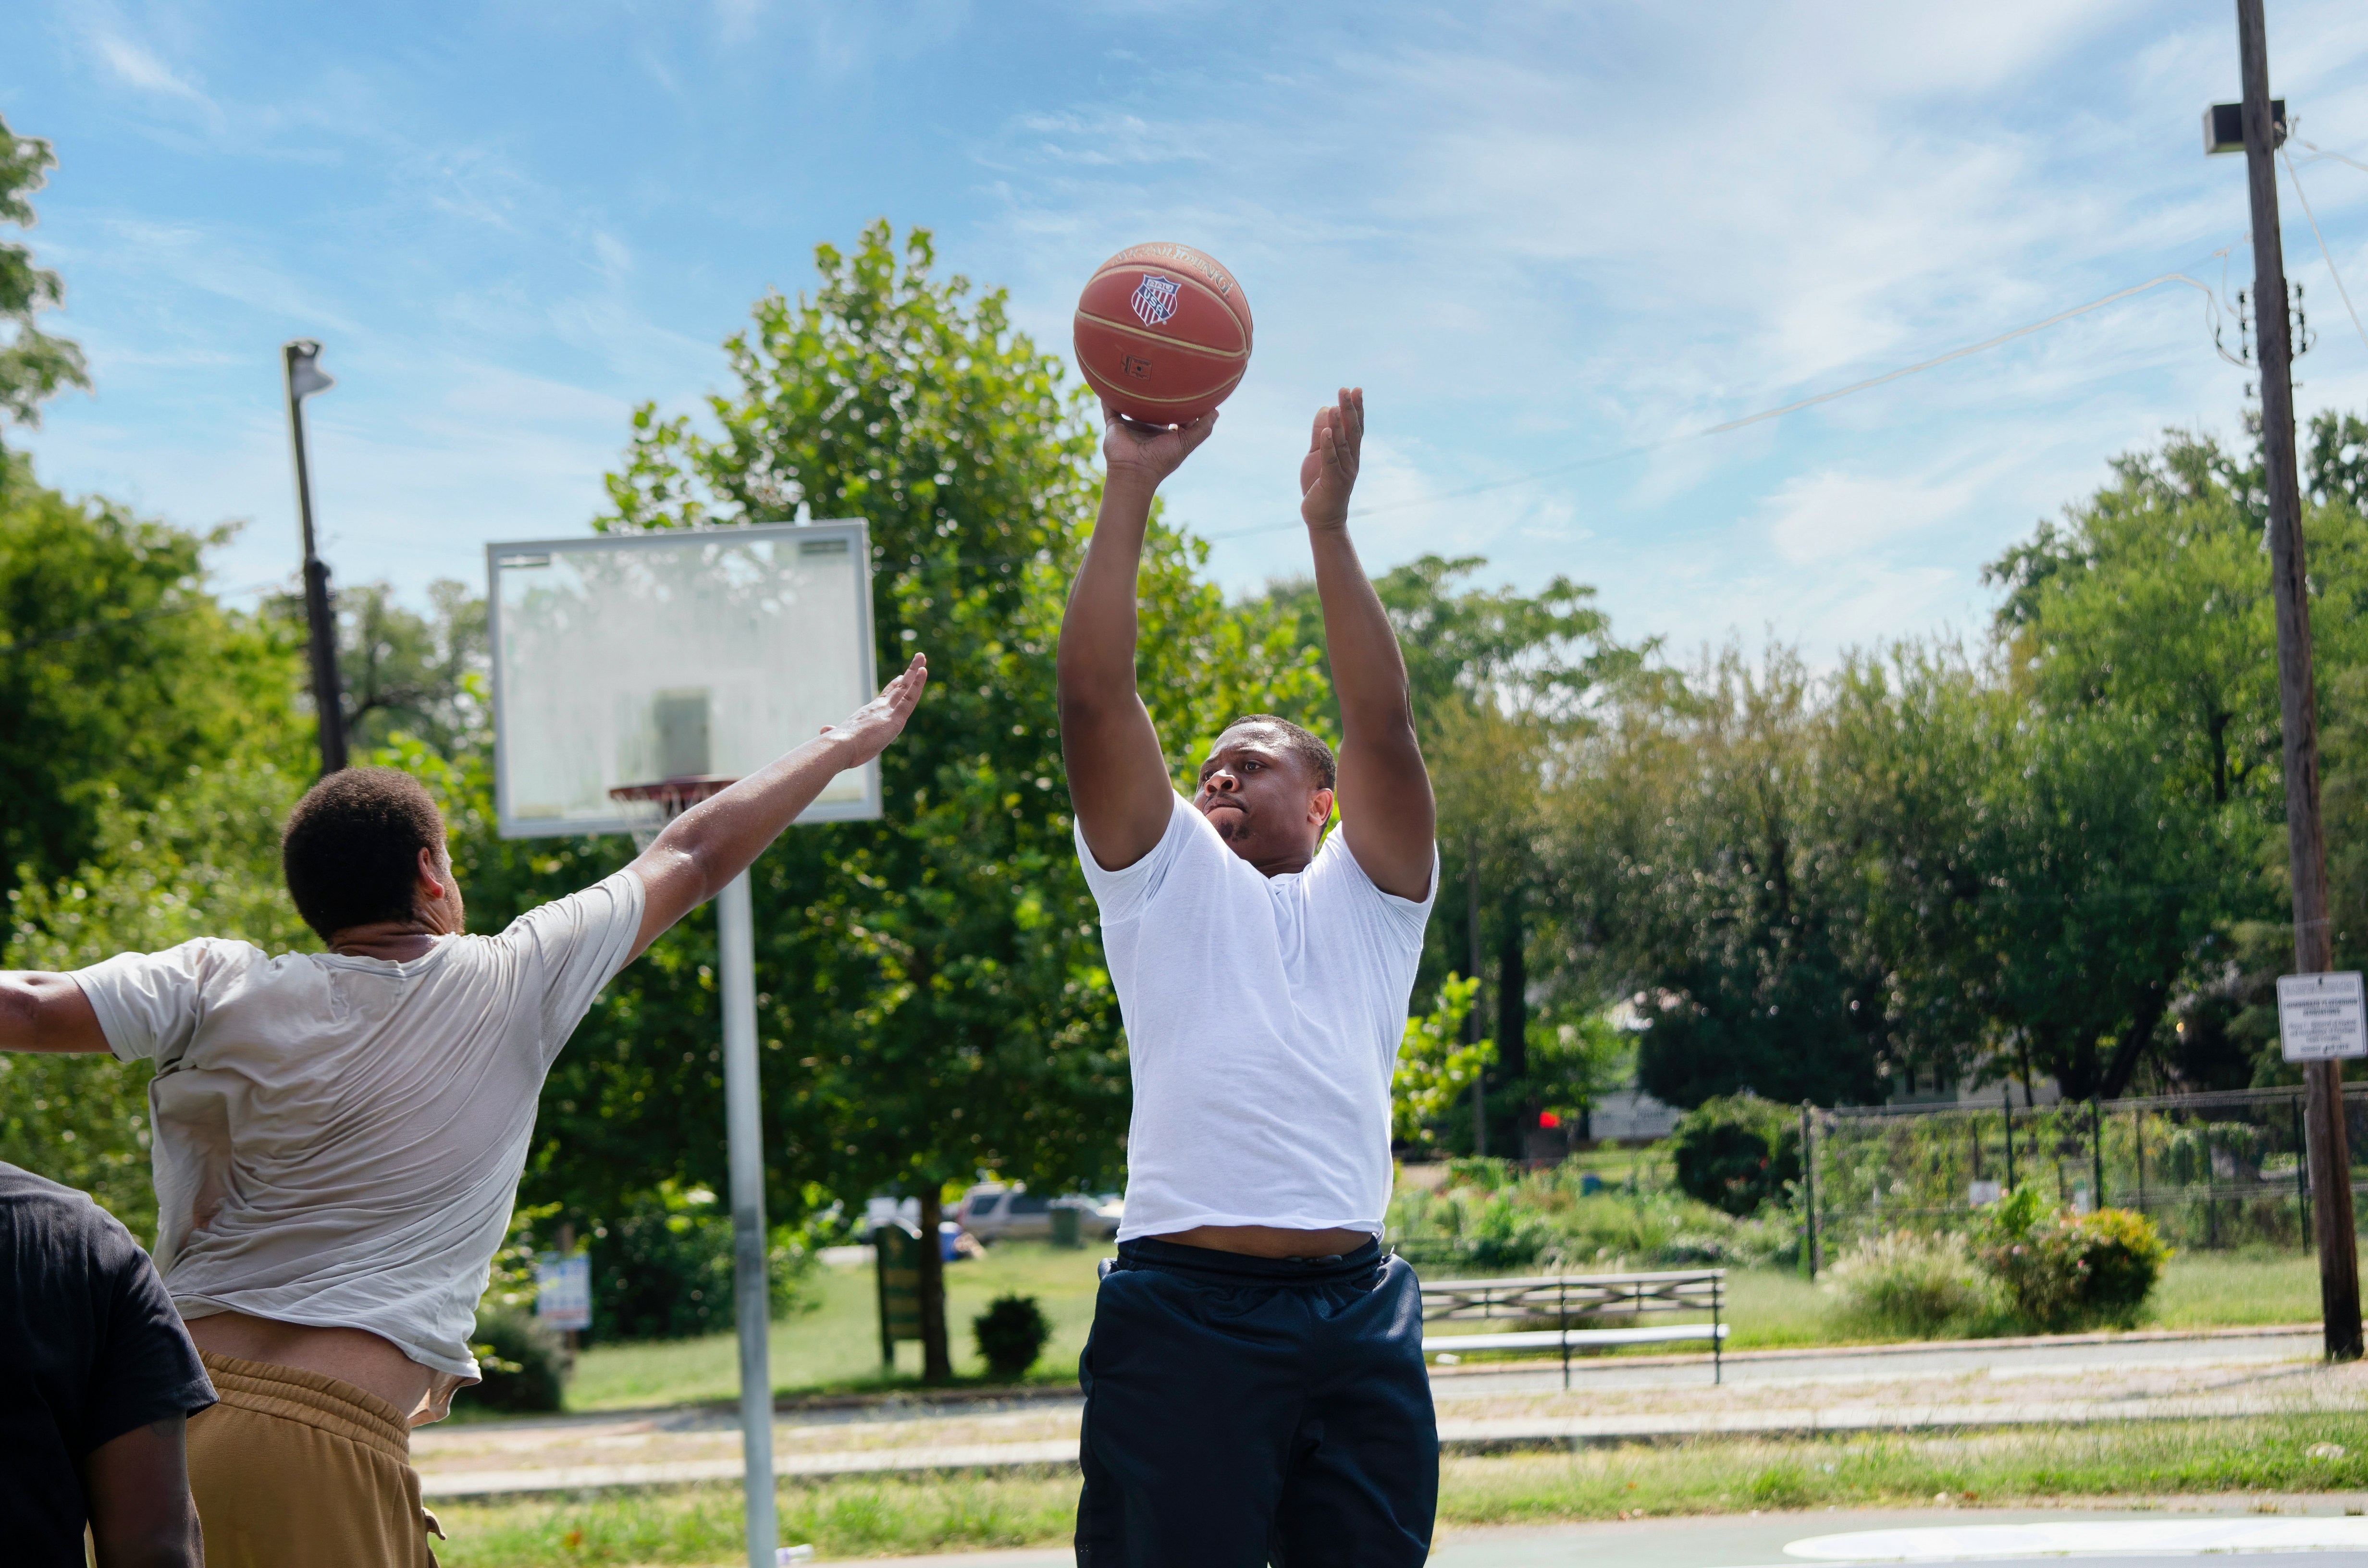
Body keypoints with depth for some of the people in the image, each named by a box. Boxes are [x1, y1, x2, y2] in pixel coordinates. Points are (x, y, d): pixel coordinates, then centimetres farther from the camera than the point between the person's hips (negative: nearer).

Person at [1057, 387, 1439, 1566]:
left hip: (1356, 1312, 2)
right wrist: (1129, 490, 3)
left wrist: (1329, 524, 0)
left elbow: (1383, 724, 5)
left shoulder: (1367, 896, 19)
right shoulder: (1165, 877, 18)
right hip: (1186, 1309, -2)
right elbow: (1094, 695, 7)